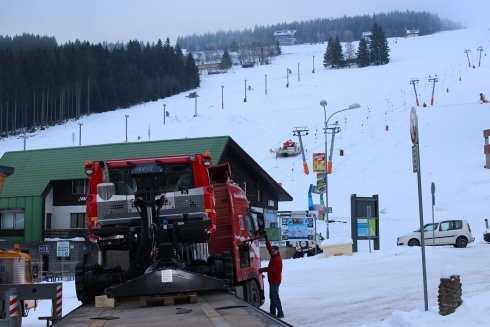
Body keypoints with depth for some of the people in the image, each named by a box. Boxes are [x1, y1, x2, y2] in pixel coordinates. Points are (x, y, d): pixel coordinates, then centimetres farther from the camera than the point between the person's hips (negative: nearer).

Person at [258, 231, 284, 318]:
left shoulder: (277, 259, -19)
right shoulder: (274, 256, 10)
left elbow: (272, 269, -27)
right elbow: (269, 247, 16)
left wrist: (262, 270, -22)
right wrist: (266, 238, 11)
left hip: (275, 281, -10)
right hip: (272, 280, 10)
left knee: (275, 297, -9)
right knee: (272, 296, 15)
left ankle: (280, 313, -7)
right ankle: (272, 312, 22)